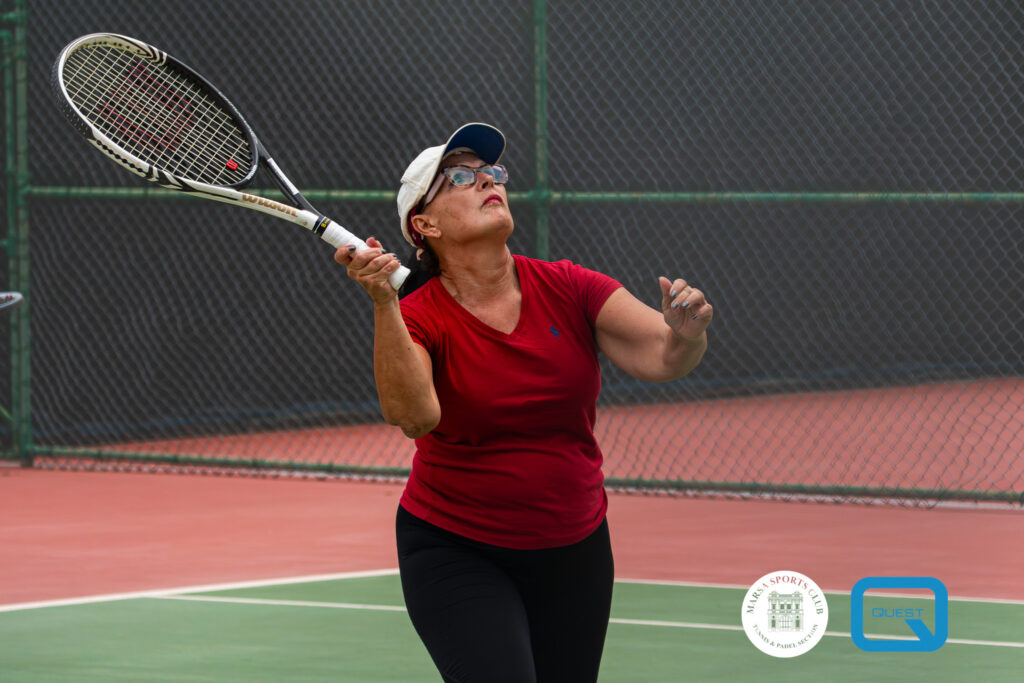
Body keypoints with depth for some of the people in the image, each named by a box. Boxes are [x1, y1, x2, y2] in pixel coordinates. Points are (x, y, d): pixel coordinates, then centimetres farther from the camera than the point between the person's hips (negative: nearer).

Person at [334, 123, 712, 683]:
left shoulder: (567, 289, -5)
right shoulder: (415, 318, -13)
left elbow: (661, 359, -15)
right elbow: (413, 415, -33)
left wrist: (685, 336, -38)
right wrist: (382, 302, -43)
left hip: (574, 552, 4)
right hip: (456, 555, -4)